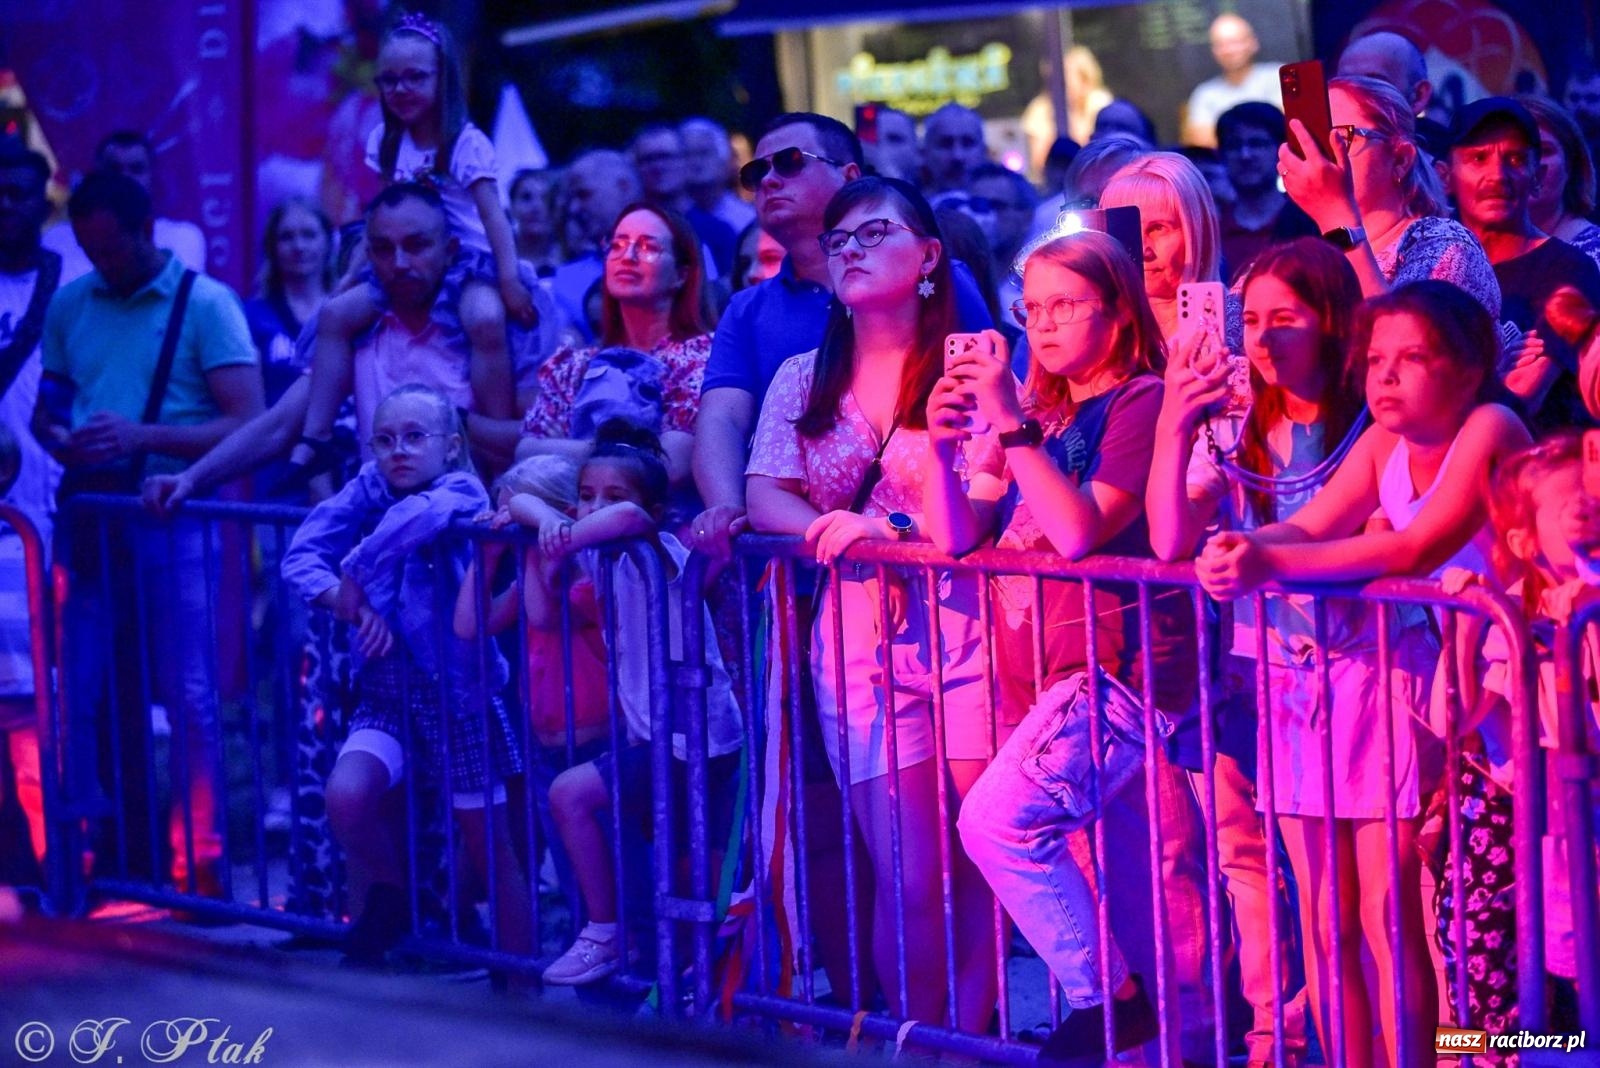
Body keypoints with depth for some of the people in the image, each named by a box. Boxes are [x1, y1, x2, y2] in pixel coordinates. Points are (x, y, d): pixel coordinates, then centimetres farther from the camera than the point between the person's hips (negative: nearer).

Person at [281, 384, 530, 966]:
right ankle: (388, 894, 5)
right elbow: (300, 556, -7)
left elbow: (418, 517, -34)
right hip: (386, 692, 3)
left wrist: (354, 573, -23)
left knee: (488, 843, 5)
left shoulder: (462, 491, -11)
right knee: (347, 795, -23)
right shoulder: (366, 491, 2)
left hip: (457, 690, -3)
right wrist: (353, 607, -22)